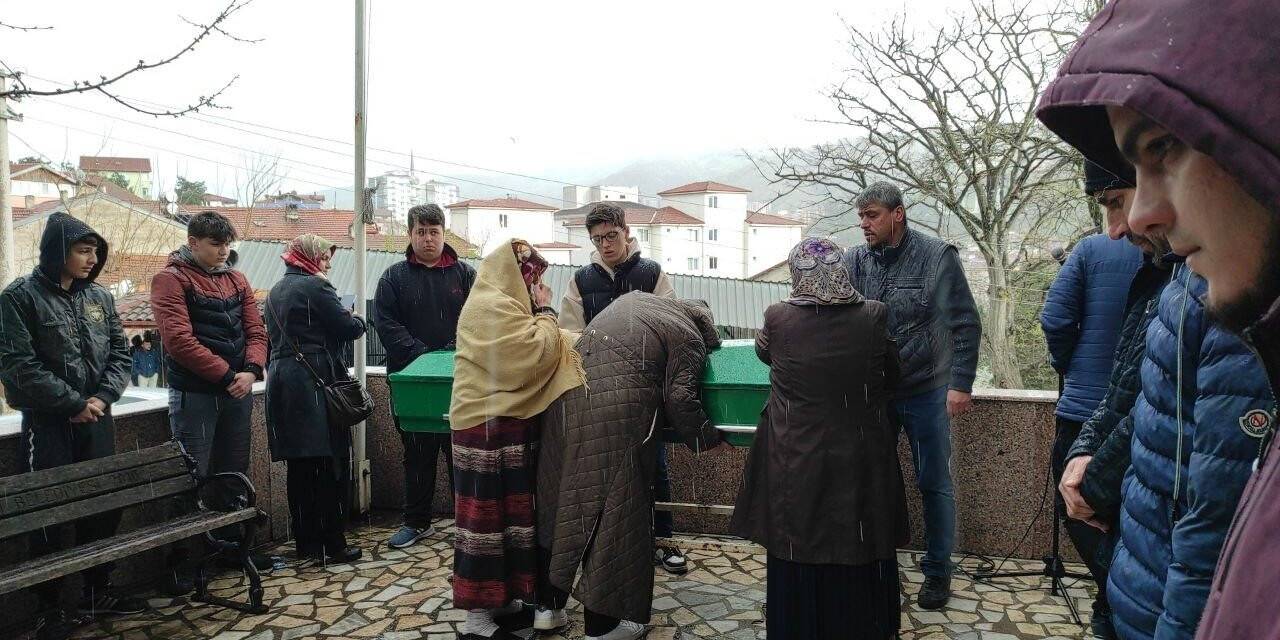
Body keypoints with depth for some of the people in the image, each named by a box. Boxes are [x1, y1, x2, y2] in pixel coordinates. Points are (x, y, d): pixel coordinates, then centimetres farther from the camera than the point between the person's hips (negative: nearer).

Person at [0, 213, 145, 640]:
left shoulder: (99, 296, 8)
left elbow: (120, 352, 8)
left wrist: (103, 397, -7)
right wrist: (73, 403, -14)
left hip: (96, 419, 5)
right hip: (47, 424, -5)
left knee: (103, 506, 10)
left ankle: (98, 592, 26)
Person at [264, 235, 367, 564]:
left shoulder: (275, 292, 17)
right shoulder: (315, 286, -9)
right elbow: (348, 328, -11)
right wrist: (357, 320, 12)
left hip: (281, 380, 8)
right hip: (315, 380, -8)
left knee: (299, 468, 12)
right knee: (330, 465, -2)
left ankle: (305, 543, 19)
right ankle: (332, 545, 1)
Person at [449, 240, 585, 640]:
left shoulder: (497, 305, 17)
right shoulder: (495, 307, -17)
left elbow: (526, 354, 21)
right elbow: (538, 354, -23)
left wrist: (540, 314, 9)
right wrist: (545, 311, -9)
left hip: (502, 422, 11)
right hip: (492, 426, -11)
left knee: (504, 511, 15)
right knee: (489, 514, -4)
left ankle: (500, 596, 25)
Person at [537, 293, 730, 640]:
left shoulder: (633, 298, 24)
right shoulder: (689, 338, 5)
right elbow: (681, 399, -5)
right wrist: (710, 440, 7)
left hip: (569, 396, 7)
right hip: (619, 414, -7)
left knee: (564, 498, 16)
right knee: (616, 512, 5)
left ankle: (548, 605, 27)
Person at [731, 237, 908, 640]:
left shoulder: (777, 318, -12)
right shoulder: (874, 316, -11)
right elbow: (891, 377, 4)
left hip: (795, 457, 0)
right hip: (860, 456, 1)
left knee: (798, 549, 15)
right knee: (861, 547, 18)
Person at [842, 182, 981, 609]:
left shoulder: (938, 257, -9)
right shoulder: (854, 261, -1)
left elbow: (966, 325, -8)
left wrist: (961, 384, -12)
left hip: (926, 392, -2)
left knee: (934, 484, 11)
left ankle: (938, 570, 28)